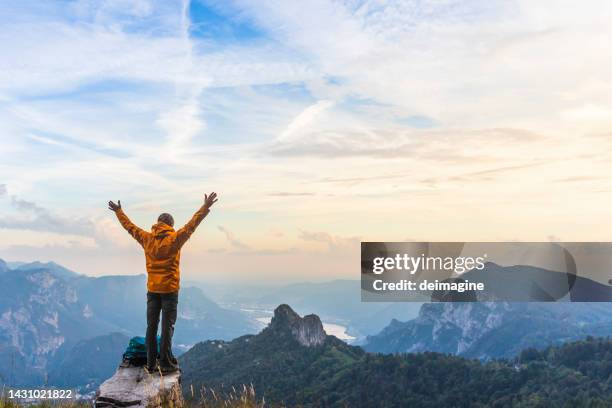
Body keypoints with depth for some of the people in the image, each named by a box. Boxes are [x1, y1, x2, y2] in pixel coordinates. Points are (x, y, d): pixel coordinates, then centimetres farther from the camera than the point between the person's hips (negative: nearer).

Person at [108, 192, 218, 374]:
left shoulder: (147, 238, 2)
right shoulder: (175, 238, -10)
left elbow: (130, 227, 14)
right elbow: (191, 225, -16)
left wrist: (118, 211, 28)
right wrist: (205, 207, -16)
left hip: (152, 289, 4)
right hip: (170, 289, -4)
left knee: (151, 326, 10)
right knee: (167, 326, 0)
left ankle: (151, 363, 14)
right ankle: (165, 364, 1)